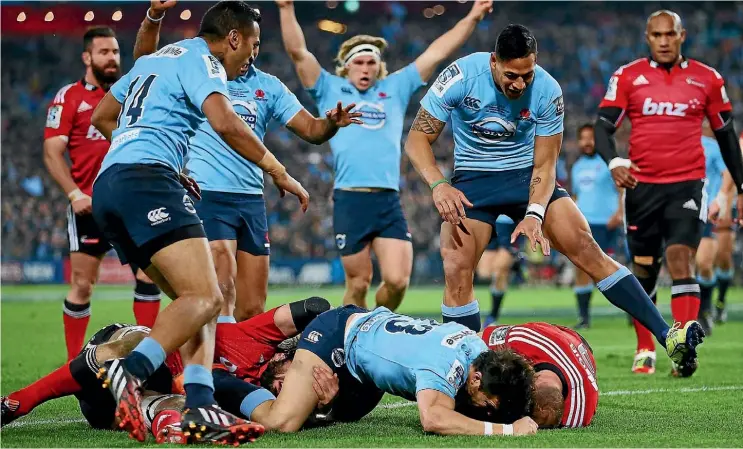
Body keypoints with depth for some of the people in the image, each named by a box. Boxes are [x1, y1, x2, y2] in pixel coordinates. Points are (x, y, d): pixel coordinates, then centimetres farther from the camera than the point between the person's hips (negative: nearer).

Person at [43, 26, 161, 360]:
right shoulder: (69, 98, -1)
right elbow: (52, 153, -7)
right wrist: (75, 194, -18)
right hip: (90, 205, -4)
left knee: (148, 276, -3)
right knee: (82, 285, 0)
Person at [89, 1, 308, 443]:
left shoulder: (156, 58, 28)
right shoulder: (200, 60, 1)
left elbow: (102, 116, 35)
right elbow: (225, 123, -17)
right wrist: (279, 171, -8)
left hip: (107, 189, 10)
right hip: (147, 179, -10)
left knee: (196, 299, 7)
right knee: (205, 297, -18)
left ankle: (200, 407, -10)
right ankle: (130, 371, -38)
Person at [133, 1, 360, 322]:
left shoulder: (268, 86, 12)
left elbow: (311, 130, 8)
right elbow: (145, 59, -12)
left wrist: (332, 123, -15)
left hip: (252, 200, 5)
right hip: (207, 196, -5)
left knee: (252, 310, 6)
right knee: (222, 294, -22)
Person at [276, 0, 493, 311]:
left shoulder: (395, 89, 19)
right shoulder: (331, 90, 12)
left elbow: (436, 53, 18)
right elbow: (298, 52, 3)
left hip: (389, 202, 2)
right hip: (350, 200, -2)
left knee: (397, 280, -7)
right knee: (359, 283, 1)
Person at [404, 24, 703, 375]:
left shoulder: (547, 91, -17)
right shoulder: (460, 76, -20)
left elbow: (544, 164, -9)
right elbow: (418, 139, -15)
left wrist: (534, 214, -27)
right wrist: (438, 184, -33)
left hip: (527, 176, 0)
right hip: (473, 179, 0)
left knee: (585, 247, -15)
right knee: (456, 268, -20)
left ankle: (666, 336, -16)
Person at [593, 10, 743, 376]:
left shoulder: (707, 79, 5)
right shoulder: (627, 77, 2)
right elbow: (603, 127, -2)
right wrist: (614, 161, -22)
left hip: (687, 185, -1)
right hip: (642, 186, 1)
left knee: (680, 257, -18)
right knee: (643, 269, 10)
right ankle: (645, 348, 26)